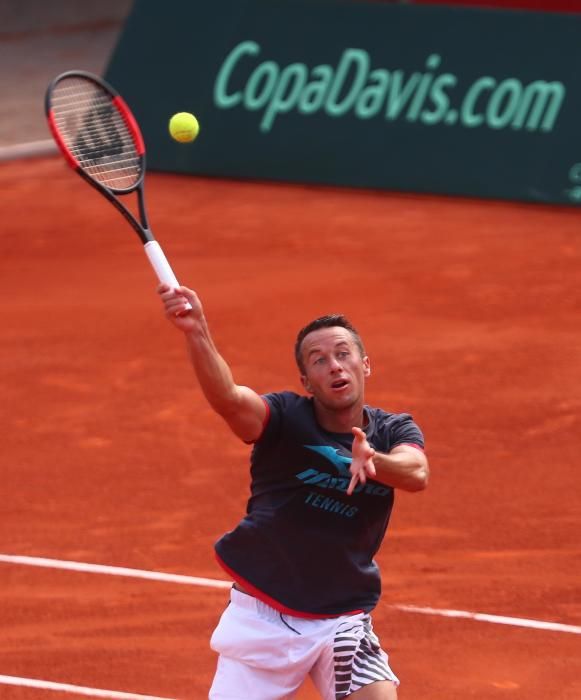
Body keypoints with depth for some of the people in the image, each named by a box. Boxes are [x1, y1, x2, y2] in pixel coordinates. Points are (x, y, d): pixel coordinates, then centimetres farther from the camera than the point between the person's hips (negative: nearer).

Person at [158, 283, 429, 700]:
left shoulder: (394, 432, -3)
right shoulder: (285, 419, -13)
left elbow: (416, 474, -25)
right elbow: (229, 399, -34)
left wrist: (371, 459, -47)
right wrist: (197, 333, -53)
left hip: (343, 620, 2)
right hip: (264, 617, -1)